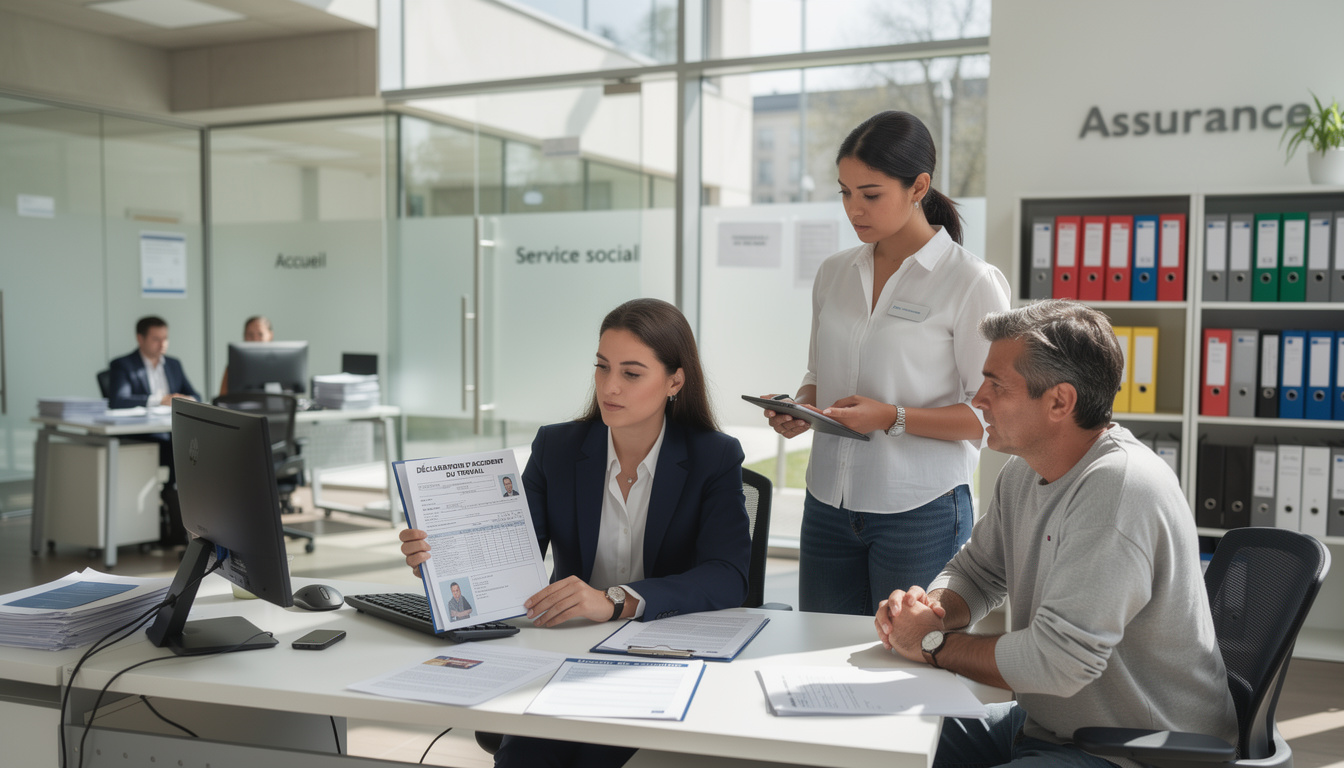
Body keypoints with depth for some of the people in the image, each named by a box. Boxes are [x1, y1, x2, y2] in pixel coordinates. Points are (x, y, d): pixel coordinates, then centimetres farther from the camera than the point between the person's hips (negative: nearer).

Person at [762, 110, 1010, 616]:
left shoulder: (972, 283, -7)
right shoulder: (833, 274, 10)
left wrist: (893, 418, -19)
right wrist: (799, 407, -2)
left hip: (921, 512, -5)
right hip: (828, 504, 5)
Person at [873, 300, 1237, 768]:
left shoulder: (1119, 488, -27)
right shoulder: (1023, 473, 3)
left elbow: (1057, 662, -30)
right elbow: (974, 573, 14)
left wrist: (934, 645, -17)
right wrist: (927, 609, -9)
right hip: (1044, 726, 9)